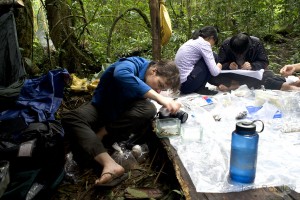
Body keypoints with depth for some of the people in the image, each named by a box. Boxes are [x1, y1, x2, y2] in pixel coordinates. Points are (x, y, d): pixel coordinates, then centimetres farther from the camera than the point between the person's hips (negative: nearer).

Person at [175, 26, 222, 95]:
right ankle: (200, 88, 1)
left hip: (178, 83, 9)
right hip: (186, 84, -9)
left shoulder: (192, 41, 19)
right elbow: (214, 72, -11)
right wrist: (219, 67, 12)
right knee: (213, 57, 1)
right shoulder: (204, 43, -7)